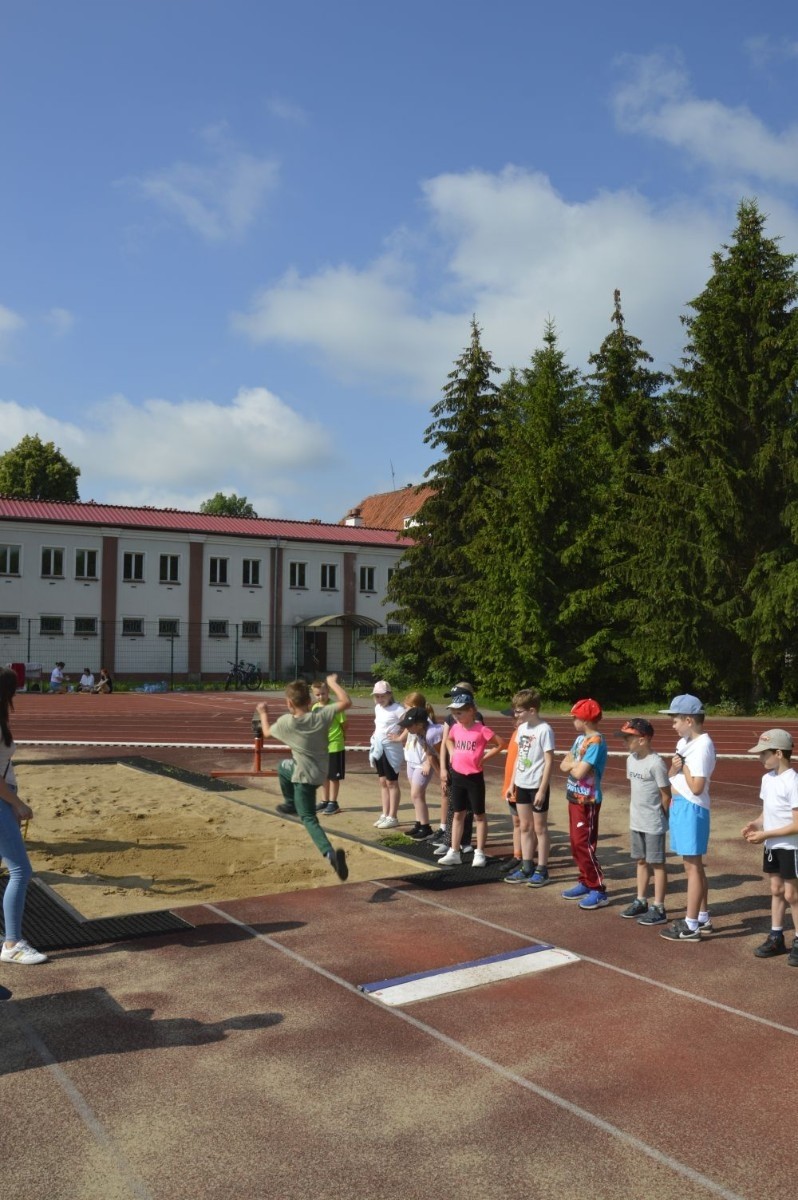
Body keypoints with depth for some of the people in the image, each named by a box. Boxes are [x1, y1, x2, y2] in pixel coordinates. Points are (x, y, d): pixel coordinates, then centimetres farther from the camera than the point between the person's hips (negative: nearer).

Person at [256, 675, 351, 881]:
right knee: (283, 766, 31)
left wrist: (263, 713, 27)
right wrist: (333, 683, 0)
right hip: (321, 771, 6)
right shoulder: (321, 715, -12)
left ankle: (331, 854, -17)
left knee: (309, 820, 2)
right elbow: (346, 702, -11)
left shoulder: (285, 721, -14)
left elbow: (267, 732, 8)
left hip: (305, 775, -6)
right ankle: (291, 803, 49)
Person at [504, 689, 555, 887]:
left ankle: (542, 870, 13)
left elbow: (549, 761, -16)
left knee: (540, 828, 4)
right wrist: (512, 783, 14)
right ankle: (527, 868, 23)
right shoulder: (521, 728, 7)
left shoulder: (544, 730, -16)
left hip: (537, 786, -7)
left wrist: (542, 789, -18)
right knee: (524, 827, 14)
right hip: (522, 785, 7)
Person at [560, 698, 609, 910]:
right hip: (575, 797, 9)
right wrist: (575, 764, -12)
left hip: (587, 801, -9)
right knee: (576, 844, 15)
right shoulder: (581, 738, 9)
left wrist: (572, 765, -5)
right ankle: (585, 883, 26)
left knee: (585, 845, -6)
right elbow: (564, 765, 6)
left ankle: (599, 891, 1)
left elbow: (579, 772, -24)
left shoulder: (595, 742, -19)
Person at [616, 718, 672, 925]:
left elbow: (666, 794, -14)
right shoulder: (631, 760, 5)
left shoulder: (656, 764, -20)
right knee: (641, 861, 17)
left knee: (657, 863, 1)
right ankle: (641, 901, 28)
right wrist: (633, 811, 13)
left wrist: (662, 817, -5)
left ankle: (658, 909, 9)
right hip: (636, 822, 8)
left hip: (653, 824, -8)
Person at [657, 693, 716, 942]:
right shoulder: (684, 742, 11)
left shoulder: (702, 746, -18)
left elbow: (697, 787, -23)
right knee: (694, 865, 17)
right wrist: (674, 767, -3)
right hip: (679, 806, 10)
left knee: (692, 866, -4)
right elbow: (671, 775, 17)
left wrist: (684, 766, -12)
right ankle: (702, 917, 28)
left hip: (692, 809, -10)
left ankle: (691, 926, 2)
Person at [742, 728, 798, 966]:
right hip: (772, 846, 8)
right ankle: (776, 938, 26)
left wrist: (766, 835, -21)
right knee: (776, 890, 15)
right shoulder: (768, 778, 5)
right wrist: (755, 824, -5)